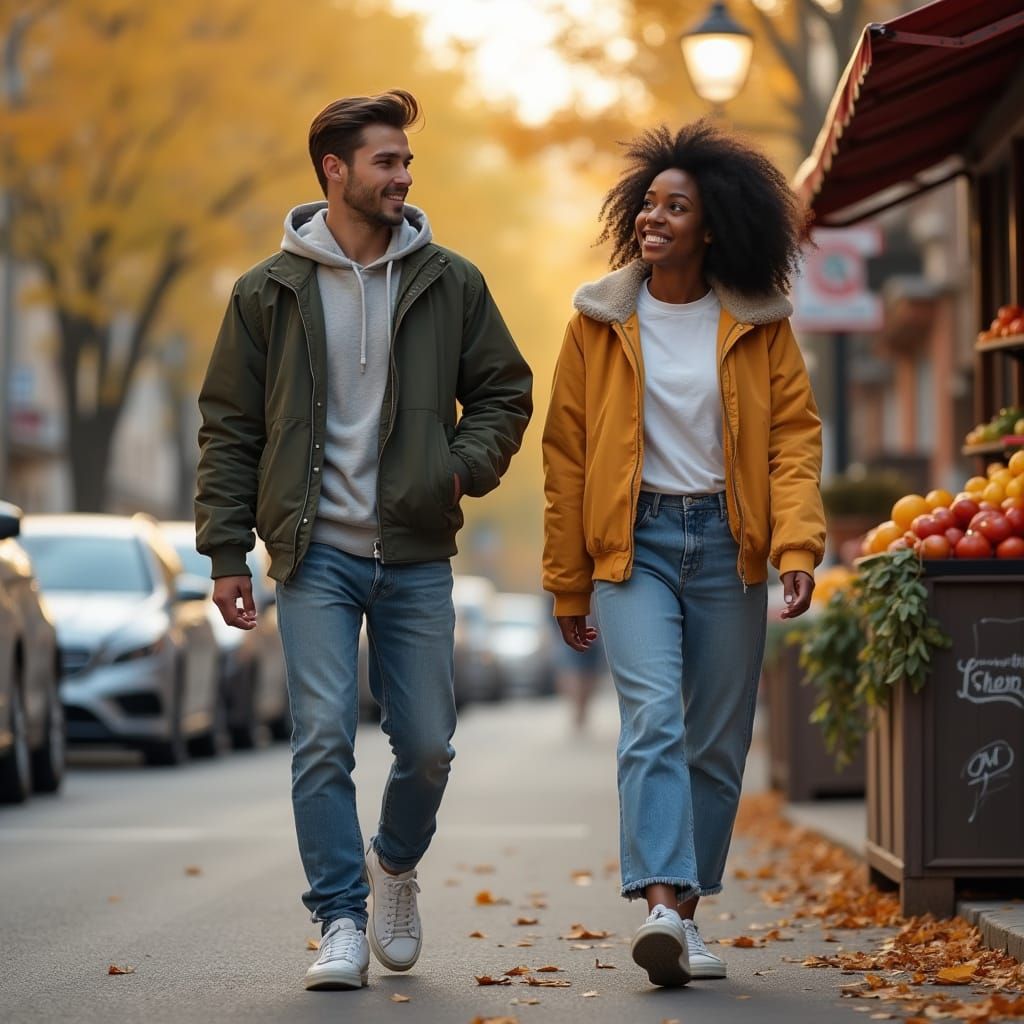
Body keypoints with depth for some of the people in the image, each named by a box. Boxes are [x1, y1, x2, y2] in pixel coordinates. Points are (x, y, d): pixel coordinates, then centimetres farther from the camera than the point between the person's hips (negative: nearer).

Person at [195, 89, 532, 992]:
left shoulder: (449, 282, 6)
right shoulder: (269, 292, 3)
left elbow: (505, 391, 14)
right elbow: (229, 428, 6)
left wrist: (466, 465, -5)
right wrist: (226, 550, 0)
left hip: (416, 554, 2)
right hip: (316, 553, -2)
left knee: (428, 745, 4)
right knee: (324, 740, -9)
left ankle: (396, 864, 33)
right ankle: (342, 921, 1)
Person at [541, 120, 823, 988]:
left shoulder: (759, 326, 3)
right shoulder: (600, 322, 3)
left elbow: (794, 436, 1)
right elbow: (567, 452, 6)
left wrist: (797, 544, -15)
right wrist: (568, 585, 6)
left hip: (726, 544, 2)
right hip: (634, 542, -1)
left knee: (718, 741, 5)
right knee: (654, 717, -18)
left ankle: (688, 916, 16)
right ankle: (664, 908, -28)